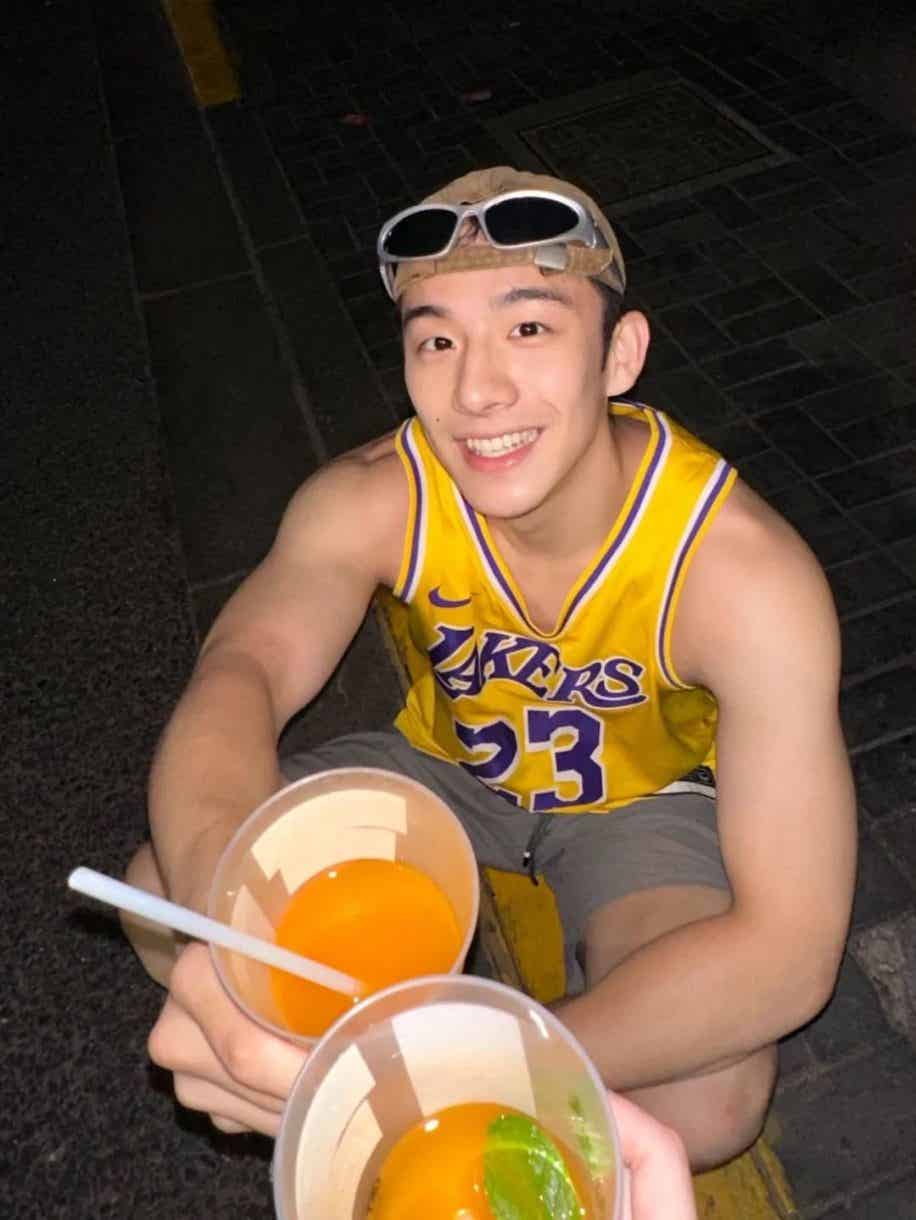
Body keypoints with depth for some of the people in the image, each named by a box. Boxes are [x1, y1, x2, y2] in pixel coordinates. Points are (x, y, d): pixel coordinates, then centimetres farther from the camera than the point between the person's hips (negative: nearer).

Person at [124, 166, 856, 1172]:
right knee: (162, 900, -15)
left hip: (639, 798, -1)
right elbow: (239, 673, -39)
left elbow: (790, 947, -36)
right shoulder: (373, 498, -24)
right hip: (444, 760, 2)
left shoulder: (742, 570, -33)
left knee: (709, 1099, -28)